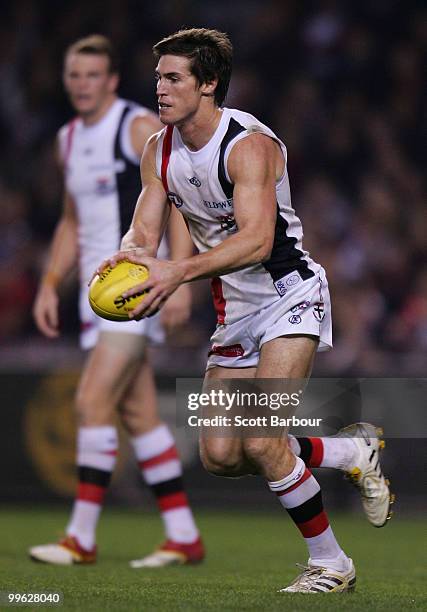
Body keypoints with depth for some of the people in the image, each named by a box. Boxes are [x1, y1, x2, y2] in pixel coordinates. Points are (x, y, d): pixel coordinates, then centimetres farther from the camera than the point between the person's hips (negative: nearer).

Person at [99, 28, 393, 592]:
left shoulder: (248, 144, -22)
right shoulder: (160, 151, 2)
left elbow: (256, 240, -33)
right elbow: (144, 234, 1)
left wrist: (179, 272, -44)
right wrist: (126, 259, -24)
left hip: (290, 296, -8)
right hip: (236, 308, 8)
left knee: (258, 440, -22)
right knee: (220, 456, 2)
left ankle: (331, 564, -5)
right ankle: (351, 451, 21)